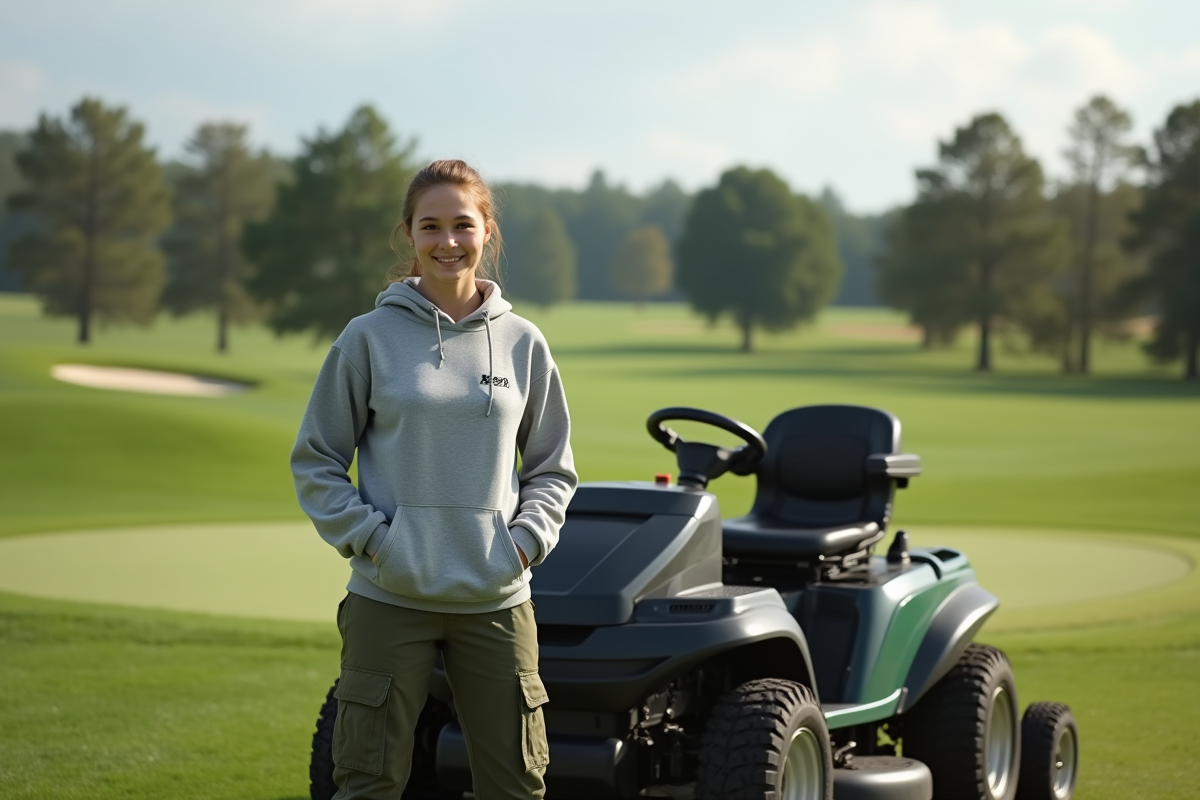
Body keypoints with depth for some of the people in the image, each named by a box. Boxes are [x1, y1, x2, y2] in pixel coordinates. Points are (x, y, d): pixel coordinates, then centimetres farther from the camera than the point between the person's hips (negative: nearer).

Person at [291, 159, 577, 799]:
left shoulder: (522, 343, 6)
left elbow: (552, 467, 14)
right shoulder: (370, 338, -1)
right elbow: (315, 460, 4)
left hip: (497, 601, 2)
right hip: (390, 599, -2)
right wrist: (368, 537, -8)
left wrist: (524, 540, -2)